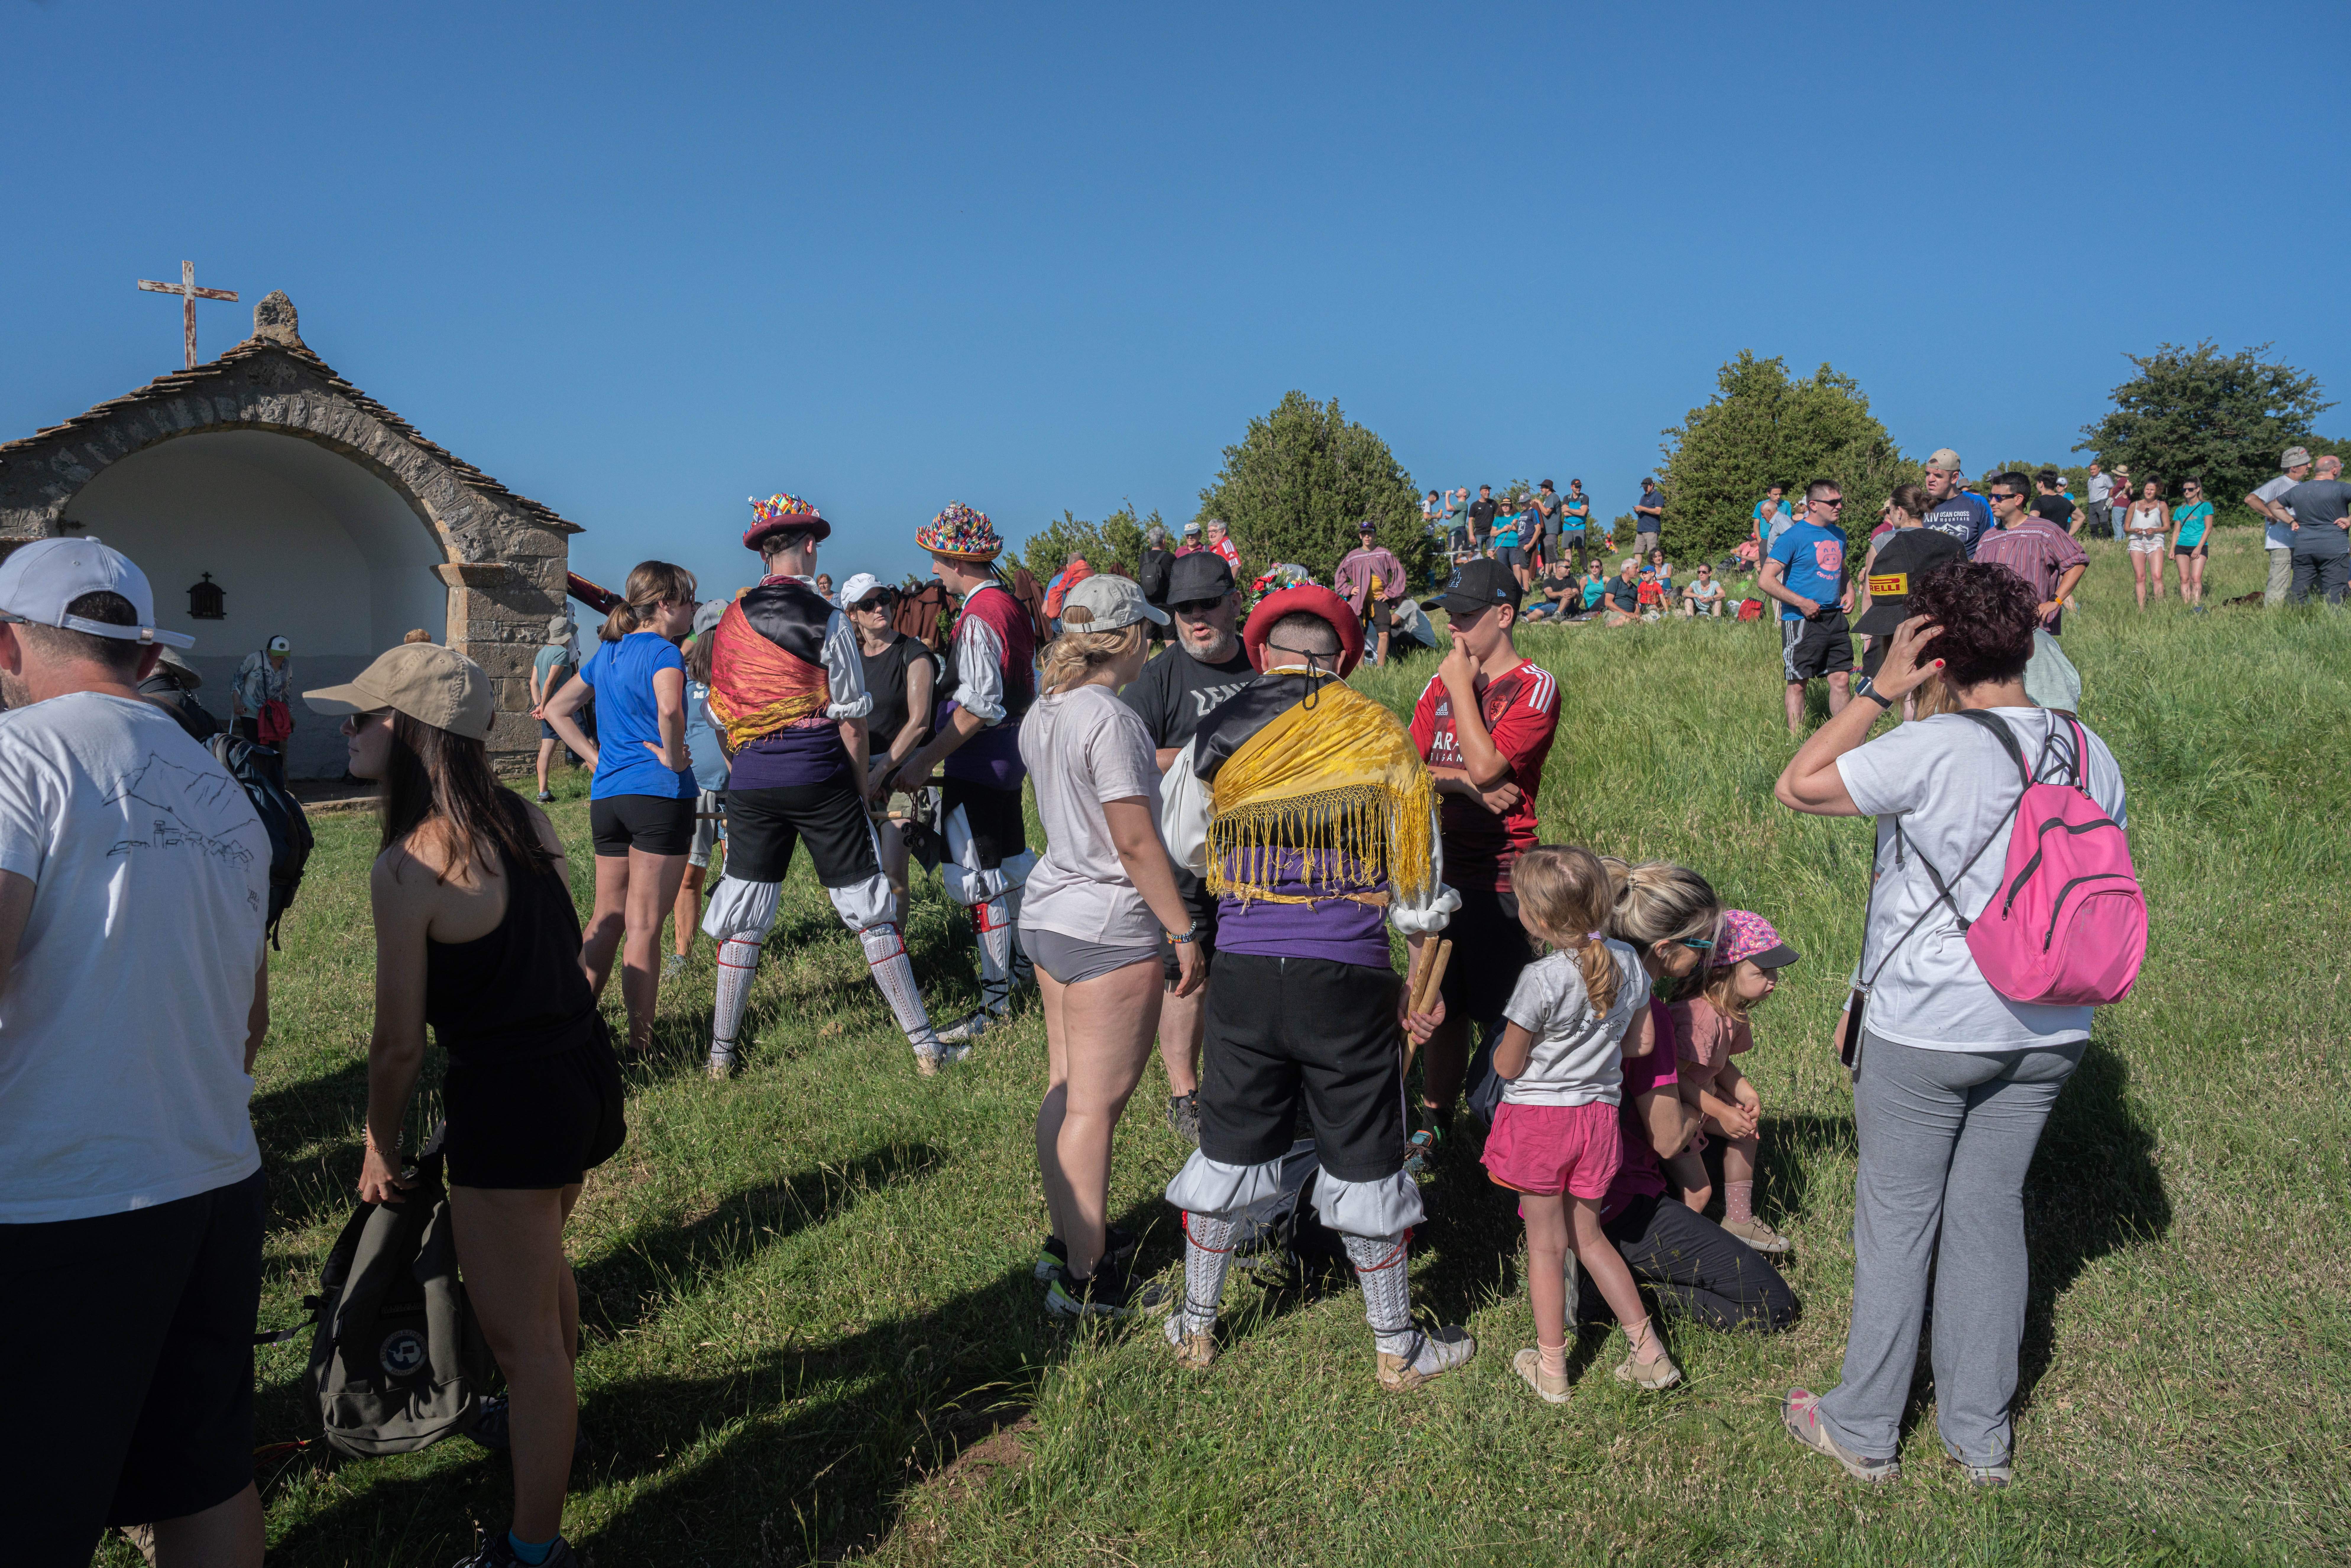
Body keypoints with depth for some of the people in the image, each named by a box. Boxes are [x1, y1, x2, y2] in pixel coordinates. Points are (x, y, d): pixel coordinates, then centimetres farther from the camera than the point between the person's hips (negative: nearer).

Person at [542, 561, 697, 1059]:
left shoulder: (606, 652, 15)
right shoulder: (663, 652, -9)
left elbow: (557, 709, 22)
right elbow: (669, 708, -30)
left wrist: (596, 757, 14)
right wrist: (674, 758, -15)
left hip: (606, 795, 7)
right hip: (659, 794, -7)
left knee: (607, 919, 17)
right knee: (643, 927, -2)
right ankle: (640, 1042, 4)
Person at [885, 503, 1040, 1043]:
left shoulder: (979, 617, -19)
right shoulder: (1011, 605, 10)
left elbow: (979, 708, -24)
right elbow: (1027, 689, 17)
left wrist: (925, 760, -19)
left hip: (978, 766, -10)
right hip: (1008, 756, 10)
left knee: (983, 882, -3)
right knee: (1008, 867, 21)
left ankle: (995, 999, 3)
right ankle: (1021, 961, 35)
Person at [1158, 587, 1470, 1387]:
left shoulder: (1216, 737, 1)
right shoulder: (1381, 736, -1)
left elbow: (1183, 846, 16)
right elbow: (1417, 879, 3)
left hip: (1243, 972, 1)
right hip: (1348, 976, -1)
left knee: (1227, 1150, 16)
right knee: (1365, 1164, 11)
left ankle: (1195, 1327, 31)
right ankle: (1397, 1345, 25)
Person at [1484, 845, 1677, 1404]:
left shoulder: (1542, 980, -22)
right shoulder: (1627, 962, -3)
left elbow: (1507, 1066, -13)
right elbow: (1642, 1042, 9)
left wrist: (1504, 1048, 9)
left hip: (1539, 1117, -6)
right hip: (1598, 1113, 6)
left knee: (1546, 1244, 8)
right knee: (1588, 1236, 20)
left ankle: (1551, 1369, 17)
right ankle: (1649, 1350, 20)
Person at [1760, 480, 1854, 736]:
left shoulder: (1838, 535, 12)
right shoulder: (1794, 537, -10)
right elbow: (1765, 581, -14)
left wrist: (1849, 591, 10)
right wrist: (1802, 603, -17)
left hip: (1835, 618, 6)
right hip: (1801, 621, -6)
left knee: (1841, 679, 6)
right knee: (1798, 683, 2)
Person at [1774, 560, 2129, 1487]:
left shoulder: (1932, 750, -20)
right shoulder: (2091, 756, 0)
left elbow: (1796, 787, -14)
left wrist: (1880, 691, -12)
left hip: (1925, 1032, -5)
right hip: (2045, 1035, 6)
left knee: (1897, 1221, 8)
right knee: (1991, 1214, 16)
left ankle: (1864, 1429, 23)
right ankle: (1982, 1436, 28)